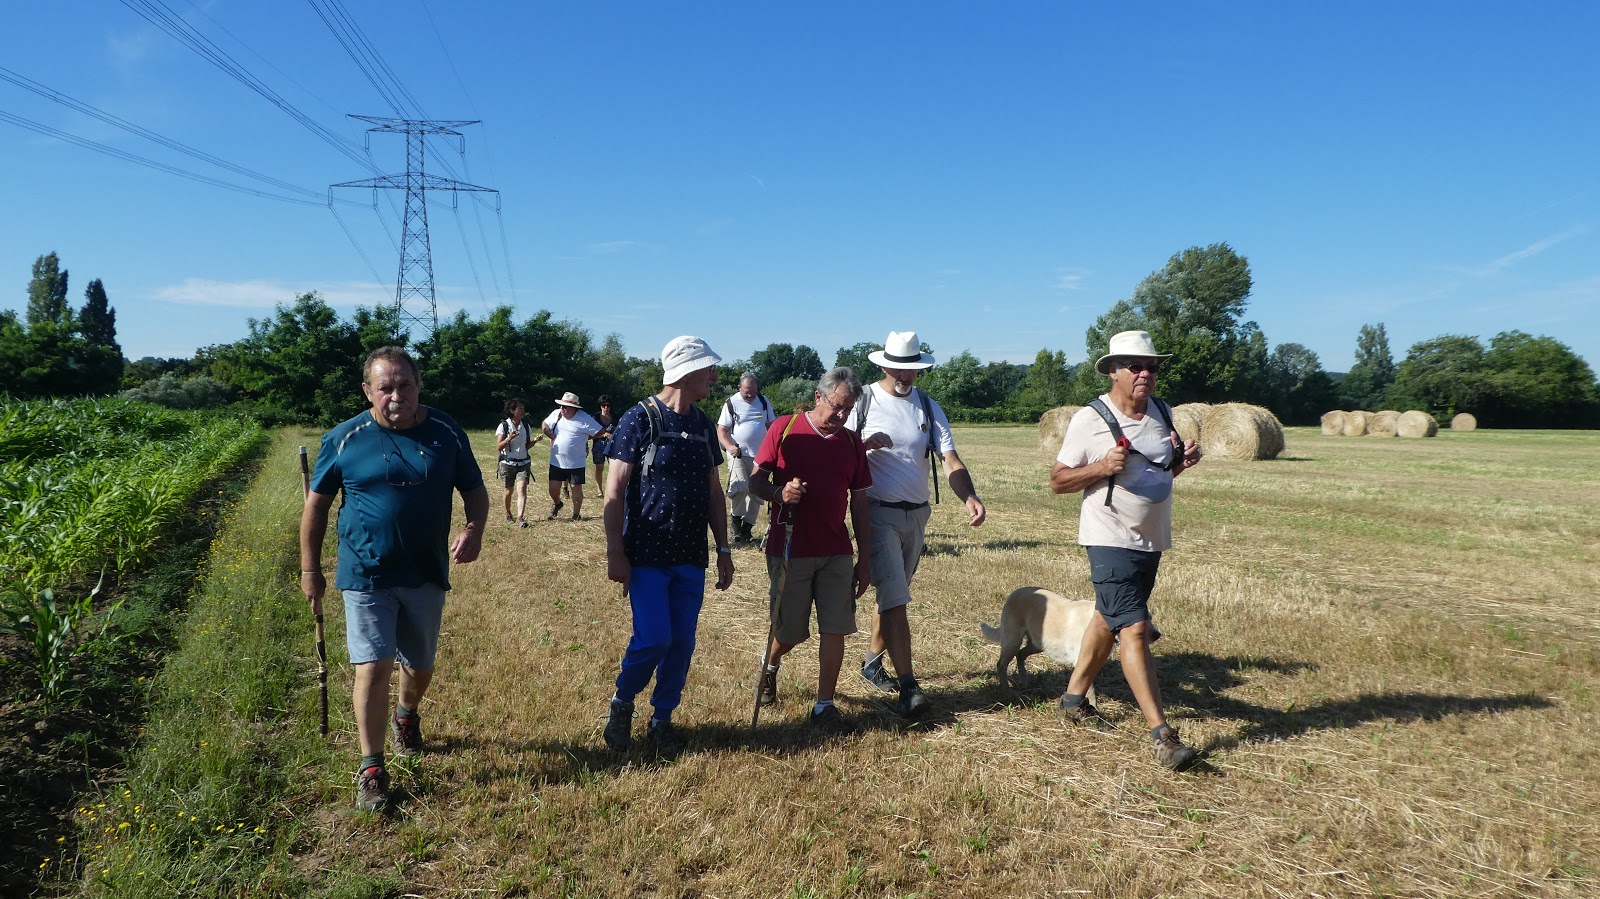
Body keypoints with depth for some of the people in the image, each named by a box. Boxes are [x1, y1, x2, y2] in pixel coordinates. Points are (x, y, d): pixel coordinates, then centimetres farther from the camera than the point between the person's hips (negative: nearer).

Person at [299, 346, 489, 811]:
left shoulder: (447, 434, -4)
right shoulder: (344, 439, -7)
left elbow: (475, 491, 4)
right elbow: (316, 504, 3)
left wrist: (474, 529, -16)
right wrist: (309, 569, 4)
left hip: (426, 576, 2)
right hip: (366, 576, -2)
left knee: (420, 665, 17)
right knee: (373, 667, -7)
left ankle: (406, 716, 49)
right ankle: (371, 768, 8)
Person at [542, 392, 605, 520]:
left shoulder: (584, 419, -14)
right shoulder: (556, 414, 0)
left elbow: (600, 431, -10)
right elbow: (545, 424, 17)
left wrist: (584, 437, -4)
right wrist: (548, 432, -5)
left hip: (576, 463, -4)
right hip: (557, 461, 4)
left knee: (576, 487, 6)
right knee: (553, 487, 8)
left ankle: (576, 514, 20)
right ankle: (557, 503, 40)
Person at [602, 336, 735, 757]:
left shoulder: (703, 426, 9)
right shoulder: (639, 419, -10)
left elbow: (714, 492, 14)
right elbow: (614, 492, -11)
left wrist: (724, 549, 11)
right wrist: (615, 553, -15)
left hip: (691, 558, 6)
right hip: (647, 556, -5)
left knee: (682, 644, 7)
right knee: (653, 639, -10)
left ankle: (661, 719, 24)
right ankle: (621, 703, 18)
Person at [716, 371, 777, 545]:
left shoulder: (763, 401, 8)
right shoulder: (731, 403, -3)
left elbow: (772, 425, 17)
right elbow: (721, 430, -4)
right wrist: (729, 446, -23)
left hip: (760, 456, 5)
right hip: (738, 454, -4)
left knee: (756, 494, 5)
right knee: (740, 488, -23)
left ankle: (746, 529, 16)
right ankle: (737, 526, -9)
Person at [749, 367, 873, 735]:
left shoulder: (853, 443, 7)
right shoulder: (785, 429, -4)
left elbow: (859, 504, 11)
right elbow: (755, 481, -4)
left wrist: (865, 558, 9)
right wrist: (779, 493, -26)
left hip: (837, 553, 3)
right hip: (789, 550, -3)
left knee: (835, 629, -1)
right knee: (791, 631, 8)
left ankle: (824, 706, 12)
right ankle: (769, 665, 41)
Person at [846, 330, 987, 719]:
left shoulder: (928, 408, 6)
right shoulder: (863, 402, -4)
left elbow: (950, 459, -4)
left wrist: (970, 497, -22)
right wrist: (864, 444, -23)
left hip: (917, 515, 5)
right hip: (878, 513, -5)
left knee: (893, 595, 16)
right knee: (895, 599, -12)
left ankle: (872, 662, 34)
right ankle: (908, 686, -11)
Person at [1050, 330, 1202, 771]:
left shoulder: (1162, 412, 7)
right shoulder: (1090, 419, -13)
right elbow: (1058, 480, -9)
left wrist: (1184, 461, -1)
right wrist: (1103, 467, -24)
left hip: (1153, 539, 7)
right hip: (1111, 540, -7)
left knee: (1108, 619, 18)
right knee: (1134, 629, -12)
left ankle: (1074, 697, 34)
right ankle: (1161, 734, -9)